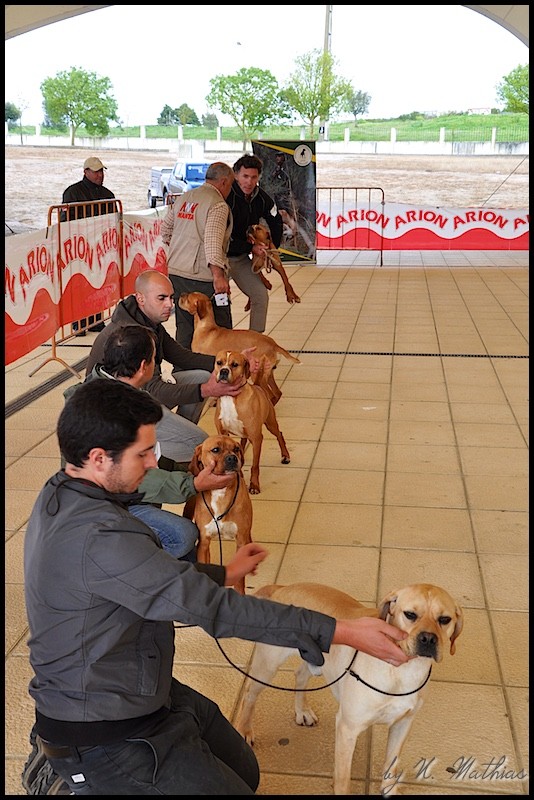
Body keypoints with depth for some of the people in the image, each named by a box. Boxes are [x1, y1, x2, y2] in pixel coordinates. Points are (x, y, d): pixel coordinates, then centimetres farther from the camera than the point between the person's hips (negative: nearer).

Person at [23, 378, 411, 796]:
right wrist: (341, 632, -27)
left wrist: (224, 573, 20)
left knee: (245, 772, 19)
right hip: (106, 738, -9)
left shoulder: (60, 495, -1)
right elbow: (213, 609, -31)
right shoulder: (97, 537, -32)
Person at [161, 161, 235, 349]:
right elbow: (213, 241, -23)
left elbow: (165, 231, 22)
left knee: (184, 327, 12)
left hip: (176, 272, 8)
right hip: (203, 276, -7)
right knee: (220, 328, 1)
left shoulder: (183, 199, 14)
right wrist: (218, 275, -27)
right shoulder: (218, 205, -10)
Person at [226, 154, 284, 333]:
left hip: (242, 258, 6)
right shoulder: (226, 197, -23)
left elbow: (276, 223, 16)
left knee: (261, 295, 1)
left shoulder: (262, 198, -4)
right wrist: (250, 248, -19)